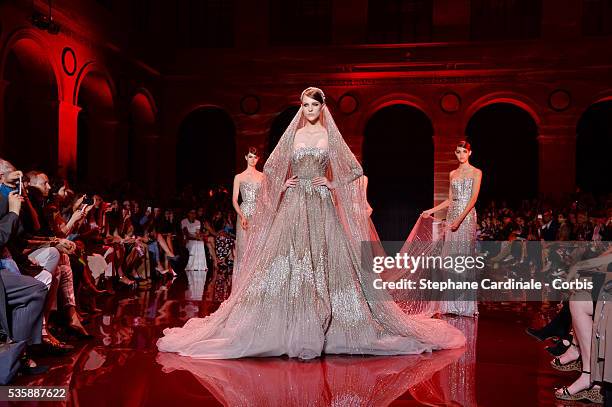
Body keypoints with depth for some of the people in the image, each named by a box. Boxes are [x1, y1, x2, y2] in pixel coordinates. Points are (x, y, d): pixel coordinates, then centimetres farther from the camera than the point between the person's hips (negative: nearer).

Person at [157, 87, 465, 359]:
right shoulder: (292, 135, 11)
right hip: (294, 205, 1)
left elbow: (354, 169, 9)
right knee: (290, 264, -6)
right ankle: (294, 331, 0)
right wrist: (282, 185, 6)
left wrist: (332, 184, 1)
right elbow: (271, 167, 19)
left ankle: (320, 331, 5)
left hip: (322, 207, -1)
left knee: (322, 262, -5)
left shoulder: (330, 135, 7)